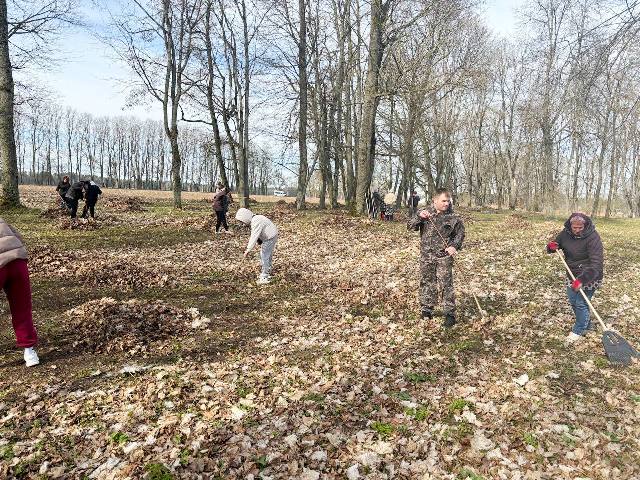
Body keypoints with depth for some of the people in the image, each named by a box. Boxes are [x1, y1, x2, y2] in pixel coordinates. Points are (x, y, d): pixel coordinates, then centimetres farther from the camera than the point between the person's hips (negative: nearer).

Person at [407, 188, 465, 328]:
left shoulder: (452, 217, -2)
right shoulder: (425, 212, 2)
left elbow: (460, 233, 7)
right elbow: (410, 226, -1)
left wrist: (455, 246, -9)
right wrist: (419, 216, -19)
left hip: (444, 256, -2)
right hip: (426, 256, 2)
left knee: (446, 284, -3)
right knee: (427, 282, 12)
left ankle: (450, 314, 6)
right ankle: (427, 310, 26)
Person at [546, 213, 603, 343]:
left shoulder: (592, 237, -25)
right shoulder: (566, 233, -6)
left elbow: (596, 264, -31)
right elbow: (556, 244, 10)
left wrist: (582, 280, -41)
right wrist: (551, 246, -17)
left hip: (589, 277, -7)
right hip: (572, 275, 7)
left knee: (581, 304, -3)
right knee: (573, 301, 17)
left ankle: (579, 331, 17)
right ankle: (585, 325, 39)